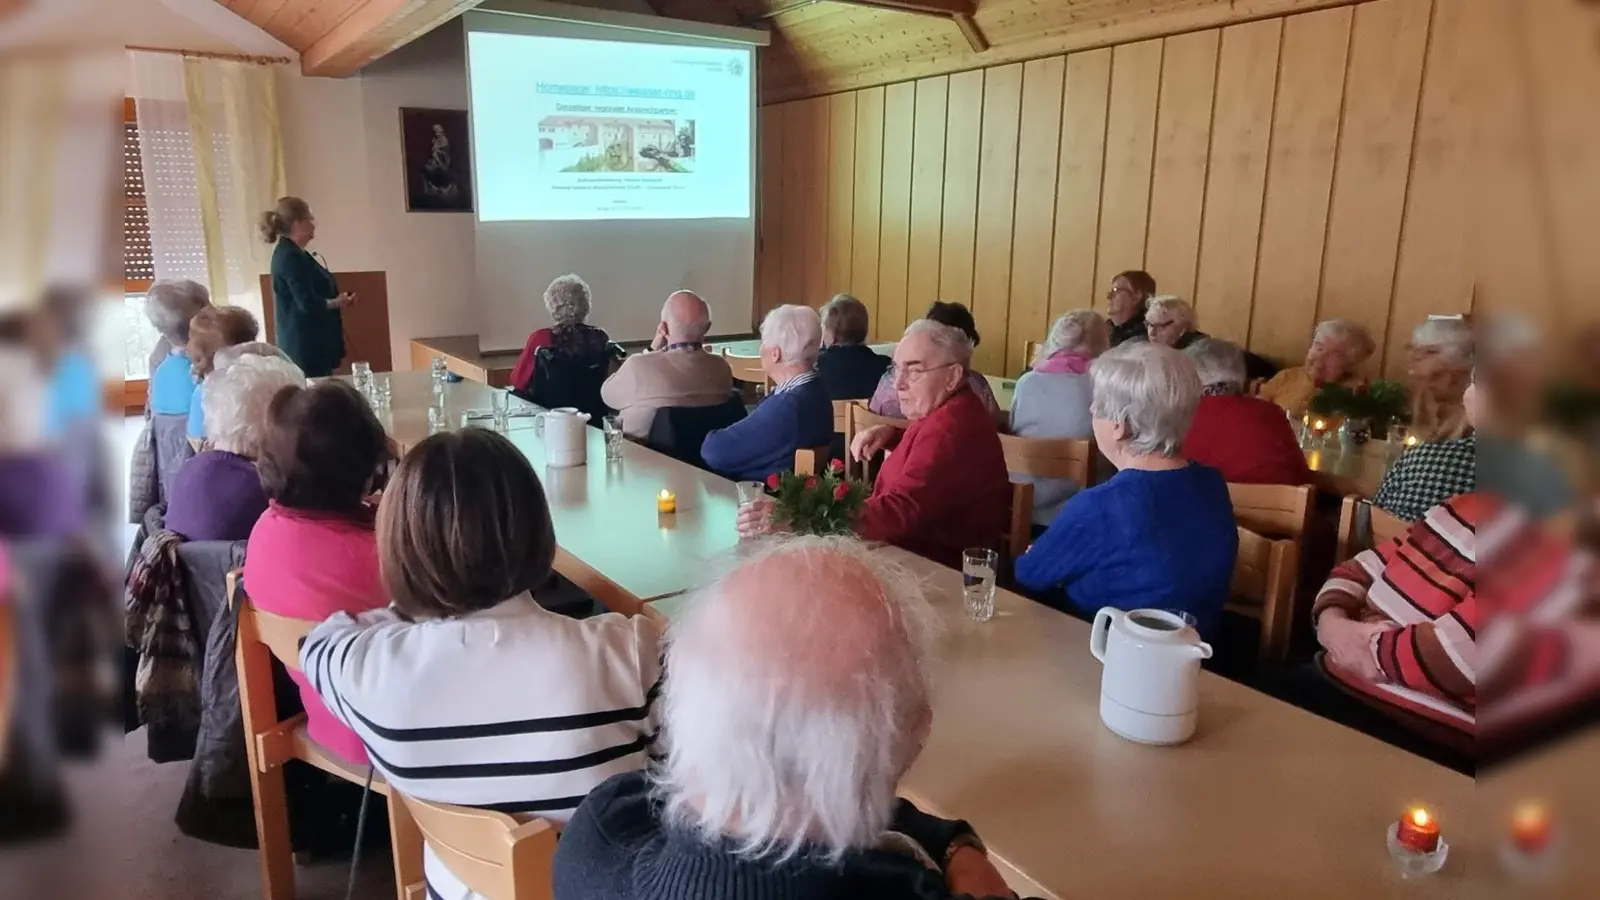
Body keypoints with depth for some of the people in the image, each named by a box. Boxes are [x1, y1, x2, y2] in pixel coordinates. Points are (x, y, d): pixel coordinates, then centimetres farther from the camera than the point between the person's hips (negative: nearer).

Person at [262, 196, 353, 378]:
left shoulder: (292, 253, 15)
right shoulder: (291, 257, -17)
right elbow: (308, 304, -23)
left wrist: (337, 298, 8)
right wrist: (337, 303, -7)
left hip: (311, 343, 10)